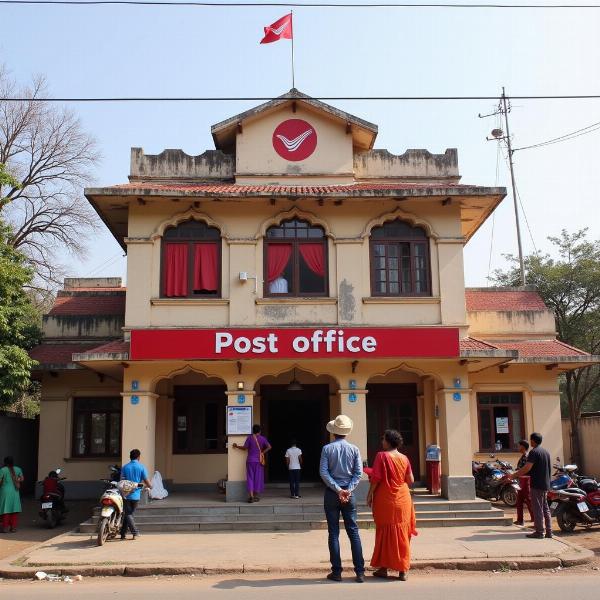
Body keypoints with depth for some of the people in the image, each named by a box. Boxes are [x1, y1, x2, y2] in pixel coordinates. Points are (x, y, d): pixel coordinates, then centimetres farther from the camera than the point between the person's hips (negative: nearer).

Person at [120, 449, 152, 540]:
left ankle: (135, 533, -3)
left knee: (127, 514, 6)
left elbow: (122, 481, -4)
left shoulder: (125, 467, -3)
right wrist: (150, 486, 16)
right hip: (136, 495, 0)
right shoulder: (141, 467, -5)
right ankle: (123, 533, 16)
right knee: (130, 513, 14)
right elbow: (146, 481, -4)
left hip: (126, 494, 0)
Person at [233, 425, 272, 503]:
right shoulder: (262, 438, 0)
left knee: (250, 478, 0)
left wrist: (237, 446, 9)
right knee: (258, 478, 9)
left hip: (250, 460, -1)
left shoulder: (249, 438, -4)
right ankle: (256, 496, 14)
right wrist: (263, 452, 3)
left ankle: (251, 496, -13)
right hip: (259, 461, 1)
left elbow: (245, 448, -4)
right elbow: (269, 447, -7)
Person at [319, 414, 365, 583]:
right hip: (349, 493, 2)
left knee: (334, 533, 5)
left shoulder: (327, 449, -6)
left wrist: (338, 490, -11)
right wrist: (348, 490, -9)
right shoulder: (354, 449, 0)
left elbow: (323, 472, -12)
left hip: (331, 493, -1)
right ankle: (360, 572, 4)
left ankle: (336, 572, 7)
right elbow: (358, 473, -6)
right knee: (353, 532, 7)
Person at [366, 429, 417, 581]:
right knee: (401, 532, 8)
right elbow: (410, 480, 6)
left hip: (385, 499, -3)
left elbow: (376, 478, -12)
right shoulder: (404, 458, 2)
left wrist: (370, 494, -3)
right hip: (402, 500, 3)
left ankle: (383, 568, 13)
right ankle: (403, 570, 9)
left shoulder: (381, 456, -9)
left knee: (384, 532, 8)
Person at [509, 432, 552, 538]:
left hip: (537, 485, -9)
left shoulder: (534, 452, -14)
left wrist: (513, 475, -14)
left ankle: (539, 532, -1)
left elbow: (527, 468, -22)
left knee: (537, 509, -4)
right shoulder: (546, 452, 13)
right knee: (545, 508, 12)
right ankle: (549, 531, 14)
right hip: (546, 484, 9)